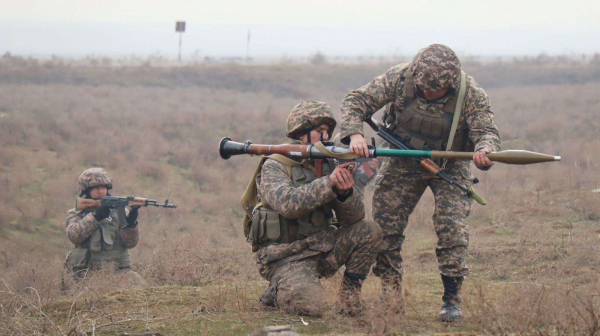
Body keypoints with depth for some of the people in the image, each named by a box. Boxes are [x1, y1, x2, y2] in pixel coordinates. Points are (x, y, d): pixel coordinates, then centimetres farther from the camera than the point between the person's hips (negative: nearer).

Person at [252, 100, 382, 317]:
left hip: (320, 248, 6)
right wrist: (328, 183, -32)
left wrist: (346, 192, -20)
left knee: (369, 231, -11)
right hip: (286, 257, -6)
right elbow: (287, 204, -30)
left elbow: (354, 218, 1)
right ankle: (277, 292, 3)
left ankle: (349, 297, 1)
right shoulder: (274, 167, -9)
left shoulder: (328, 165, 8)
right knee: (312, 305, -30)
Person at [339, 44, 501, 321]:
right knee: (384, 226, -4)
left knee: (453, 228, -17)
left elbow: (487, 131, -28)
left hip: (450, 166, -2)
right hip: (403, 162, 2)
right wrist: (355, 134, -37)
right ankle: (391, 299, 8)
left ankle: (452, 300, -5)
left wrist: (484, 150, -53)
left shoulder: (470, 94, -24)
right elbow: (356, 101, -17)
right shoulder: (400, 78, -22)